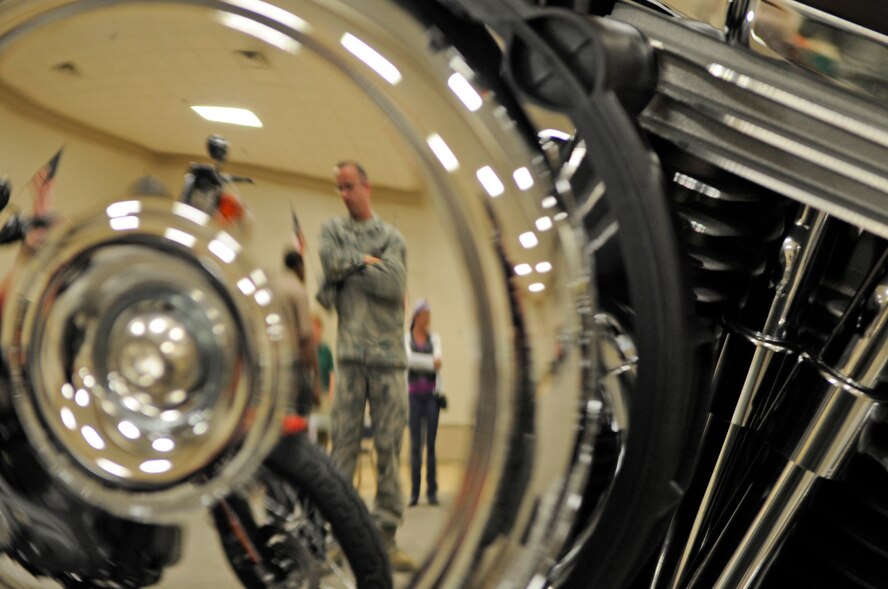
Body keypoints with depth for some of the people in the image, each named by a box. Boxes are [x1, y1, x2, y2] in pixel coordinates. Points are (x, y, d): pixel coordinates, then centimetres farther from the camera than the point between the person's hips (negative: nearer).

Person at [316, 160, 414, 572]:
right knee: (344, 442, -3)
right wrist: (368, 262, -1)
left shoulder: (392, 237, 12)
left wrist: (349, 267, -1)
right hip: (350, 353, 0)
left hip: (389, 354, 1)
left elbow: (395, 285, -5)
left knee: (389, 446, 1)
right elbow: (331, 261, -6)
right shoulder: (332, 230, 15)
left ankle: (386, 535, 6)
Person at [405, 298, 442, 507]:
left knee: (431, 442, -2)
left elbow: (438, 358, -7)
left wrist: (418, 361, -23)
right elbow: (409, 358, -12)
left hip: (431, 393, 1)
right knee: (415, 443, -3)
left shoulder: (434, 338, 11)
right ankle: (414, 492, 1)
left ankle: (432, 490, 2)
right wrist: (430, 362, -19)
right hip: (413, 393, -1)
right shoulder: (406, 338, 6)